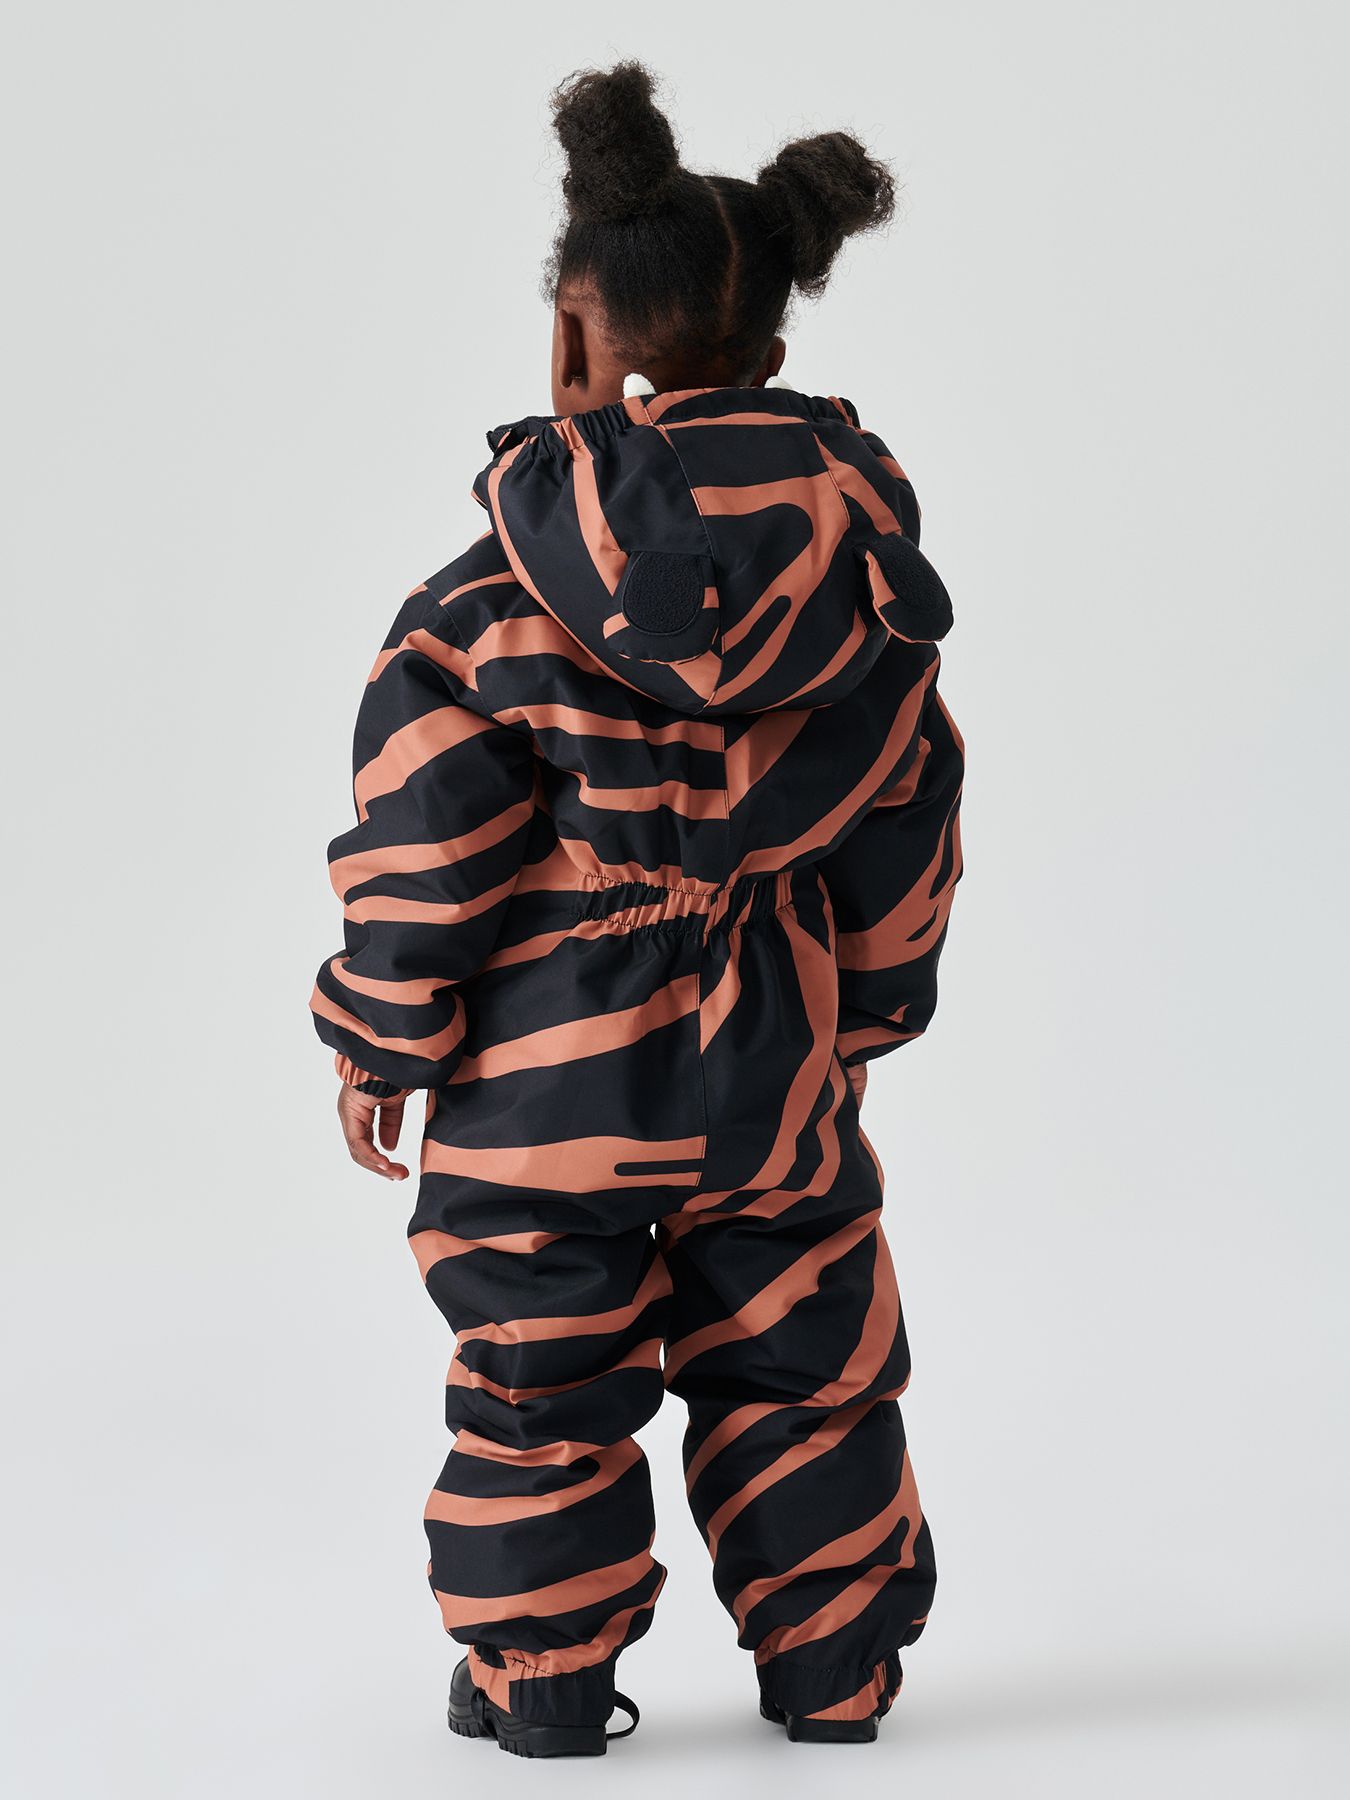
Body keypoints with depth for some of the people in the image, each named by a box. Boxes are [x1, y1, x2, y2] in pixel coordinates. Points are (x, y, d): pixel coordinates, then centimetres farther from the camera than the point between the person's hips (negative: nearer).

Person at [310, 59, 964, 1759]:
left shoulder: (487, 601, -13)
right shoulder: (853, 573, -2)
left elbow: (423, 847, -11)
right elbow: (906, 815, 6)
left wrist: (380, 1046, 2)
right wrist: (871, 1007, 20)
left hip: (547, 1077, -3)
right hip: (774, 1062, 3)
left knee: (540, 1382, 11)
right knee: (802, 1369, 15)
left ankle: (538, 1676, 20)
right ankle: (833, 1665, 23)